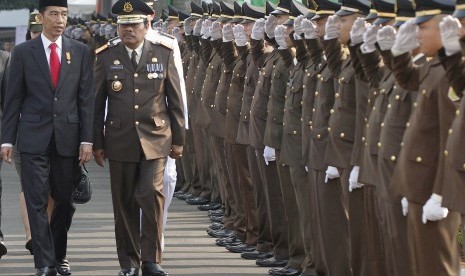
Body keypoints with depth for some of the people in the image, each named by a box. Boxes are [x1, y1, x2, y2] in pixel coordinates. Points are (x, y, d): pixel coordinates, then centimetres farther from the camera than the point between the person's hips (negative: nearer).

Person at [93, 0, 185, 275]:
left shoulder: (163, 54, 2)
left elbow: (175, 100, 6)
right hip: (120, 140, 1)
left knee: (151, 194, -14)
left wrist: (178, 139, 5)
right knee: (125, 203, 5)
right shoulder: (107, 58, 3)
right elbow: (98, 103, 6)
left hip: (155, 138, -1)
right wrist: (98, 143, 4)